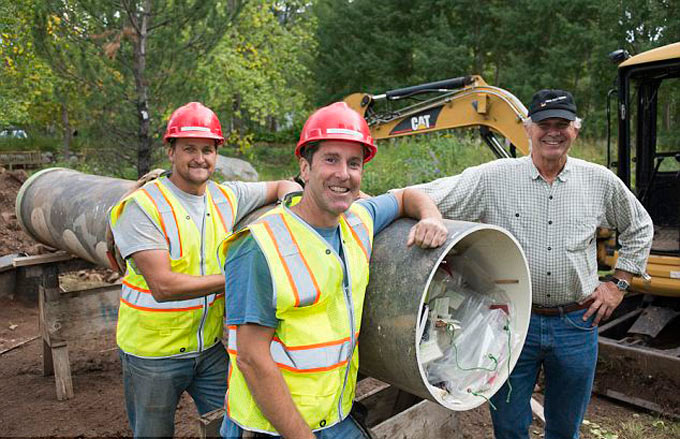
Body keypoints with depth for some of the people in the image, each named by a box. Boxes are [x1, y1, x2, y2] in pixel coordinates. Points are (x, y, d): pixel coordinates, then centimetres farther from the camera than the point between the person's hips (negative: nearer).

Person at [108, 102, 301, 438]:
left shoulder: (226, 197, -2)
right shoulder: (141, 207, -18)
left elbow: (283, 186, 12)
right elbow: (163, 286, -25)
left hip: (209, 347, 4)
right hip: (153, 355, -4)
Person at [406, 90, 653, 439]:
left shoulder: (600, 182, 2)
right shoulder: (493, 178, -8)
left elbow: (639, 229, 18)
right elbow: (429, 196, -13)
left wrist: (618, 284, 11)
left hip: (577, 325, 2)